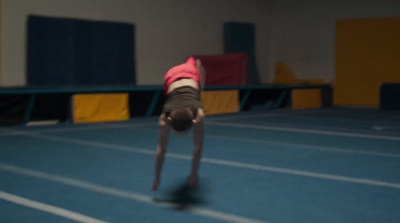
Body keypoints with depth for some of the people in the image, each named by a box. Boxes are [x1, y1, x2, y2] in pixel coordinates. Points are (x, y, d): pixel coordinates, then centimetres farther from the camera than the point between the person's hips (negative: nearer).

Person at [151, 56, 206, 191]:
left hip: (192, 77, 0)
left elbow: (198, 147, -39)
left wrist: (194, 173, -32)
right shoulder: (164, 119, -43)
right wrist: (157, 177, -32)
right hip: (171, 78, 0)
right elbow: (161, 149, -37)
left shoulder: (198, 115, -47)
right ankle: (192, 63, 63)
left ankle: (196, 64, 67)